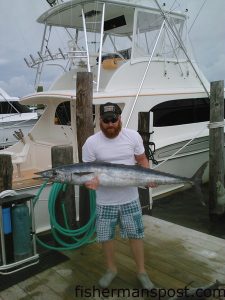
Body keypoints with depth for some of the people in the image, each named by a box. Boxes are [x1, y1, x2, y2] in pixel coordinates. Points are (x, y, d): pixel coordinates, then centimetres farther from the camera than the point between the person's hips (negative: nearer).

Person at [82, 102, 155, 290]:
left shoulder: (133, 136, -5)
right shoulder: (91, 143, -9)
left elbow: (142, 160, 4)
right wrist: (91, 181, -26)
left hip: (130, 198, 1)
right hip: (105, 201, 0)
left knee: (136, 235, 12)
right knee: (106, 237, 14)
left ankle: (141, 271, 32)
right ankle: (111, 269, 38)